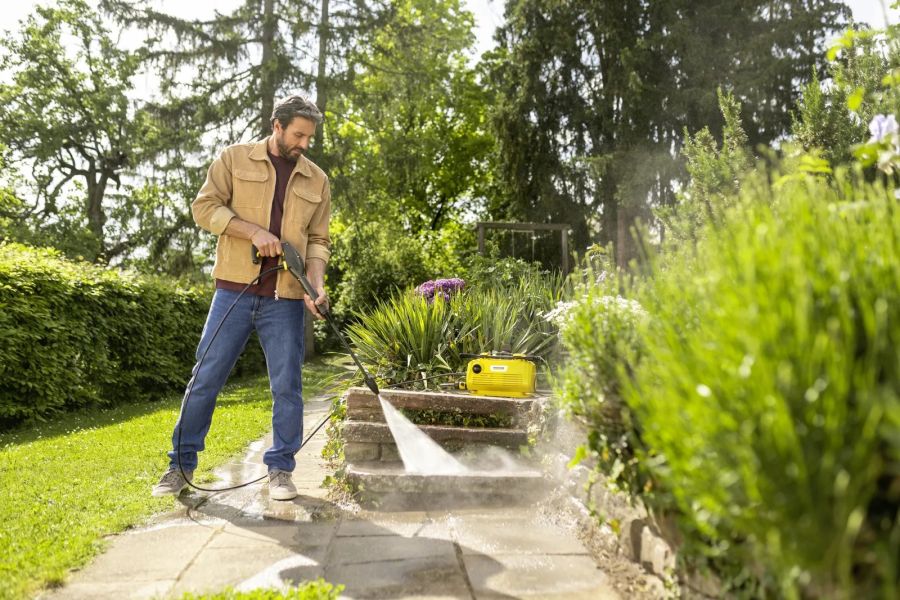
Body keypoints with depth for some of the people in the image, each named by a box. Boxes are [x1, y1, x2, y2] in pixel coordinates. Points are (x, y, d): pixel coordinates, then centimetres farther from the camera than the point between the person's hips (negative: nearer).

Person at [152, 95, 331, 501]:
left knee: (287, 386, 1)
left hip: (285, 299, 2)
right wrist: (254, 231, -15)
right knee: (206, 377, 4)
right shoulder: (235, 159, 6)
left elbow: (318, 242, 9)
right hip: (234, 290, -1)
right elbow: (204, 207, -2)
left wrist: (316, 285, -8)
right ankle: (182, 465, 18)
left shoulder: (317, 181, 11)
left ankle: (280, 470, 14)